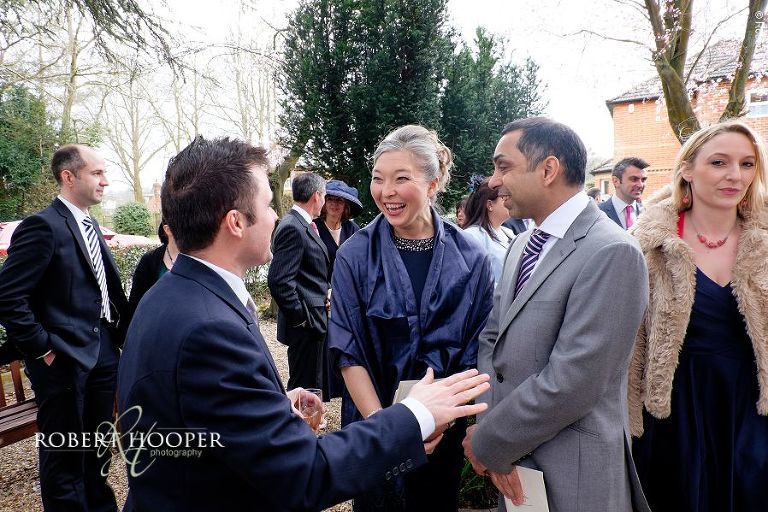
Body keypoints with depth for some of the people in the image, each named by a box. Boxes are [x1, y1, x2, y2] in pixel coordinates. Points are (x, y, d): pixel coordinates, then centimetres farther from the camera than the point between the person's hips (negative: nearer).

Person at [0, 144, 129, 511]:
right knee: (64, 452, 9)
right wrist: (44, 349, -15)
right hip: (66, 357, -8)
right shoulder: (43, 226, -15)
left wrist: (120, 333, 4)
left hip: (104, 351, 8)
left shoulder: (90, 225, 11)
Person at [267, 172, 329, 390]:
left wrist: (326, 291, 5)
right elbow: (279, 281, -25)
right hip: (306, 324, -10)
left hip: (315, 322, 10)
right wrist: (302, 318, -18)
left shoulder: (305, 226, 13)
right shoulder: (292, 228, -18)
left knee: (312, 386, 20)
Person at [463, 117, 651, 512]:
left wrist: (487, 443, -13)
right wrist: (491, 425, -9)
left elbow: (570, 385, -24)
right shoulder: (522, 245, 5)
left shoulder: (612, 254, -20)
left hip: (569, 479, -6)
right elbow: (491, 339, 5)